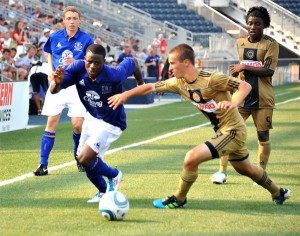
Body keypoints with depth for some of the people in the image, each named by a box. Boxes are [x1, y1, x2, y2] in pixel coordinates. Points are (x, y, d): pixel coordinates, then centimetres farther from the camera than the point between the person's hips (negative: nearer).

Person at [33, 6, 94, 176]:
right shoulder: (55, 37, 5)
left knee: (78, 125, -6)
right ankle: (43, 164, -3)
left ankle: (79, 156, 22)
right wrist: (52, 70, 12)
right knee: (52, 122, -5)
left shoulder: (86, 40, -3)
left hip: (77, 85, -2)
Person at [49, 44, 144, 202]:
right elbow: (54, 90, -27)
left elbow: (131, 62, -11)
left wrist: (140, 83, 6)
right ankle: (104, 192, 41)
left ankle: (114, 175, 11)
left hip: (110, 124, -6)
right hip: (91, 118, 6)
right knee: (82, 157, 17)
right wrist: (57, 82, -51)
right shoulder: (78, 68, -23)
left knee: (84, 158, -18)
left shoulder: (114, 75, -32)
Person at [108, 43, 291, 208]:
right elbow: (151, 87, 4)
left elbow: (245, 86, -25)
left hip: (233, 130, -9)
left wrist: (233, 103, -42)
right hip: (222, 130, 9)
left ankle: (179, 199, 3)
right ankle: (278, 193, 48)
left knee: (191, 158, -18)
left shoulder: (211, 79, -25)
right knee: (245, 169, 27)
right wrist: (125, 95, -5)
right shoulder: (179, 83, -3)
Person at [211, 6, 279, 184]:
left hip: (263, 99, -4)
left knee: (263, 136, 3)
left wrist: (245, 67, -17)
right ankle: (222, 171, 3)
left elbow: (269, 71, -16)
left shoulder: (271, 44, -5)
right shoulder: (240, 42, 10)